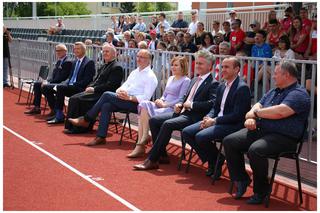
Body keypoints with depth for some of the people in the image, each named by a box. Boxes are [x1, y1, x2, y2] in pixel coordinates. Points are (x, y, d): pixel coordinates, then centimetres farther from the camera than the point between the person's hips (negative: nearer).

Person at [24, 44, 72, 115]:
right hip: (54, 82, 11)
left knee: (45, 87, -30)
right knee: (37, 84, 8)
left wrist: (48, 82, -19)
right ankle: (36, 108, 10)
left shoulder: (67, 62, -16)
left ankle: (54, 109, -18)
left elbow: (62, 77, -21)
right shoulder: (59, 61, 15)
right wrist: (47, 80, -1)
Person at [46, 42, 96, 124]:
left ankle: (59, 116, -25)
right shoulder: (75, 62, 21)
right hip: (70, 86, 8)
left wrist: (73, 85, -21)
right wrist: (62, 84, 0)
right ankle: (56, 112, -5)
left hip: (80, 89, -8)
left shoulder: (89, 62, -6)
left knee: (60, 88, -31)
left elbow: (87, 80, -14)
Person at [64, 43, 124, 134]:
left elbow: (110, 85, -18)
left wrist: (94, 89, -17)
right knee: (73, 98, -6)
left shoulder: (117, 67, -9)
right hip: (96, 92, 9)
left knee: (78, 99, -22)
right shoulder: (104, 66, 21)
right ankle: (71, 126, -5)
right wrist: (90, 87, 3)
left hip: (103, 95, -9)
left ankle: (80, 127, -13)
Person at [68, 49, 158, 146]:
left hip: (136, 104, -7)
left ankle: (86, 120, -11)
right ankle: (101, 137, -22)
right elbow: (124, 86, 18)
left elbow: (145, 98, -14)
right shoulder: (134, 72, 21)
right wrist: (120, 91, -7)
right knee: (106, 106, -21)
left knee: (107, 95, -20)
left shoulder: (151, 76, -4)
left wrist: (129, 97, -25)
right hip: (125, 100, 7)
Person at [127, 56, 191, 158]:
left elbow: (181, 100, -11)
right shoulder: (170, 78, 23)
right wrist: (160, 100, 3)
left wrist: (165, 104, -14)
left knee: (145, 112, -25)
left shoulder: (186, 81, -3)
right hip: (163, 106, 7)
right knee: (144, 104, -20)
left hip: (173, 109, -7)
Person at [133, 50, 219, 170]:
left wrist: (191, 104, -17)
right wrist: (179, 104, 5)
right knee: (153, 120, -4)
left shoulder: (213, 84, -5)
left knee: (167, 124, -30)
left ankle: (152, 161, -23)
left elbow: (212, 103, -19)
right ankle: (162, 156, 0)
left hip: (194, 117, -9)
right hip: (182, 112, 9)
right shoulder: (194, 80, 22)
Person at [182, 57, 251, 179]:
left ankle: (217, 160, -1)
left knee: (201, 136, -28)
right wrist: (208, 118, -3)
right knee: (186, 132, -5)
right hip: (216, 121, 9)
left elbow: (237, 115, -18)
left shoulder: (242, 88, -12)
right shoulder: (221, 87, 15)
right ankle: (211, 160, 6)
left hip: (233, 125, -9)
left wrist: (214, 121, -17)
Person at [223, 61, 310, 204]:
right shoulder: (273, 92, 21)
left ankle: (261, 191, -14)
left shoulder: (299, 94, -9)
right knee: (229, 141, -6)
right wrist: (251, 118, -8)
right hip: (259, 130, 9)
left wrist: (256, 113, -8)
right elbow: (257, 106, 17)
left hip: (283, 137, -9)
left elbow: (280, 112, -23)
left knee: (255, 149, -35)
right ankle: (241, 179, 7)